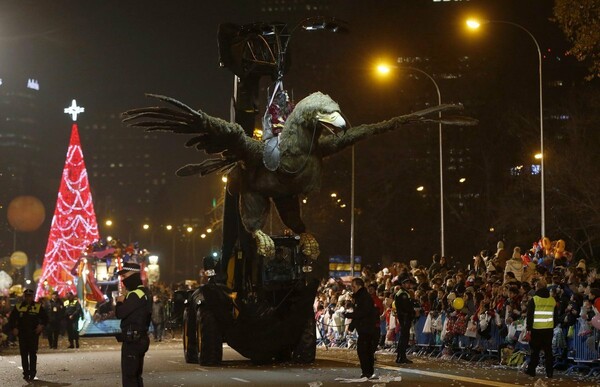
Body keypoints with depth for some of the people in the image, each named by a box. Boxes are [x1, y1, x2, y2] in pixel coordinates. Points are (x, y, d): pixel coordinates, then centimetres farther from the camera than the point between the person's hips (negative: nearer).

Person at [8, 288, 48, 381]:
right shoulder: (18, 307, 7)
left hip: (34, 334, -2)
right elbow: (11, 319, 11)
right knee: (24, 354, 3)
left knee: (33, 354, -3)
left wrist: (41, 325, -10)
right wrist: (14, 328, -4)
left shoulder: (38, 306, 3)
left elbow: (45, 318, 7)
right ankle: (26, 373, 10)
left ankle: (32, 373, 3)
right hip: (22, 334, 2)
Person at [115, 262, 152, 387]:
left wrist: (120, 302, -2)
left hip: (132, 340, -10)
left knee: (128, 376, -7)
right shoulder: (144, 292, 14)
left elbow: (120, 313, -20)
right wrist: (124, 302, 0)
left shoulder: (135, 295, -18)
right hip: (140, 338, 10)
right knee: (136, 375, 16)